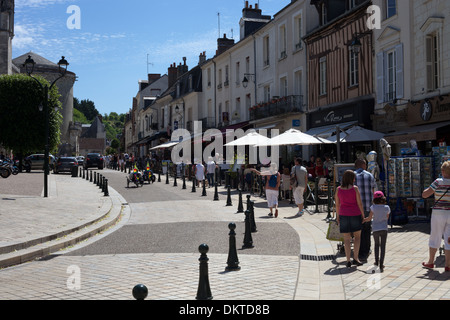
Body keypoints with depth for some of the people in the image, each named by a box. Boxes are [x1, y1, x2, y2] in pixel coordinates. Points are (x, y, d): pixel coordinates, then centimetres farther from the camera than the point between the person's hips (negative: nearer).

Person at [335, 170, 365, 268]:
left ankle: (348, 261, 4)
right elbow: (359, 203, -8)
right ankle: (355, 258, 9)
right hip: (355, 215, -2)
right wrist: (363, 215, 2)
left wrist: (338, 216, 14)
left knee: (346, 239, 7)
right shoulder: (355, 188, -9)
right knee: (357, 237, 15)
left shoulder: (338, 189, -1)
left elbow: (337, 204, 4)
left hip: (344, 215, 2)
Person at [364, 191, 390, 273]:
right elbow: (387, 218, 8)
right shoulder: (387, 208, -3)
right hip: (384, 228, 0)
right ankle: (381, 264, -5)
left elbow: (369, 218, -4)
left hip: (375, 229, 0)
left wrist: (362, 220, 14)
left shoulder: (373, 207, -8)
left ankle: (377, 261, 26)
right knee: (383, 246, 1)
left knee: (376, 244, 20)